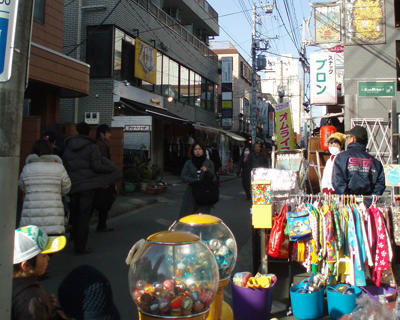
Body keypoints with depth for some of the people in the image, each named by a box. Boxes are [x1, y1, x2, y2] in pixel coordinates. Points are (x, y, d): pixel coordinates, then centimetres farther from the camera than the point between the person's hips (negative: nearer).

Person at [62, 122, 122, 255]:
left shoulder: (68, 148, 8)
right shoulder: (92, 147, -9)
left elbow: (65, 166, 11)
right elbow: (97, 167, -14)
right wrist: (112, 169, 0)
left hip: (73, 186, 5)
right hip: (87, 186, -5)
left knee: (75, 215, 16)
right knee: (84, 217, 0)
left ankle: (76, 243, 24)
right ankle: (80, 247, 4)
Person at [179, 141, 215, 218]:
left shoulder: (209, 163, 8)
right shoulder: (188, 163, 9)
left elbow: (211, 178, 1)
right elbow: (183, 176, 0)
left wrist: (207, 171, -20)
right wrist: (194, 181, -15)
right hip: (191, 193, 1)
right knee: (187, 215, -3)